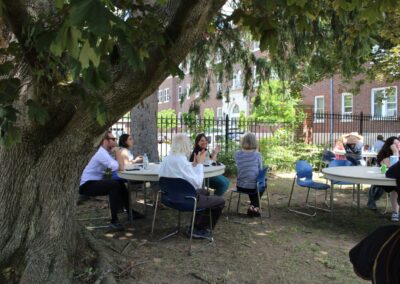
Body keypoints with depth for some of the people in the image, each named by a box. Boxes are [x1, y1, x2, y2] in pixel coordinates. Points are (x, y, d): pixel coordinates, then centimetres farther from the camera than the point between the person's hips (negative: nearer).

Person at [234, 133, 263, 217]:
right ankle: (255, 206, 27)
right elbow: (260, 171, -3)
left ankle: (253, 206, 35)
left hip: (240, 186, 3)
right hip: (253, 187, -3)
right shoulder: (257, 154, -13)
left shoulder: (237, 154, -5)